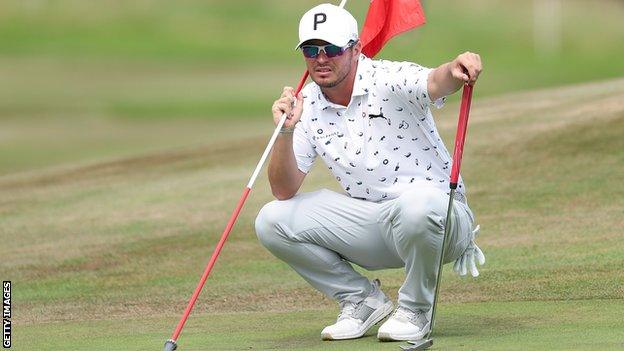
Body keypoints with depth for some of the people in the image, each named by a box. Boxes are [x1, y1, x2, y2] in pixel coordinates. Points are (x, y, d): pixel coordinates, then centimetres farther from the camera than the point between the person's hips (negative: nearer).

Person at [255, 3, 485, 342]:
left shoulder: (389, 80, -15)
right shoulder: (306, 105, 0)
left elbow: (434, 83, -39)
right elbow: (284, 191, -5)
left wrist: (455, 70, -64)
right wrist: (286, 131, -21)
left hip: (440, 216, -5)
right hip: (371, 225, 5)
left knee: (417, 203, -41)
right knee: (272, 221, -11)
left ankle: (415, 309, -11)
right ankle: (363, 301, 5)